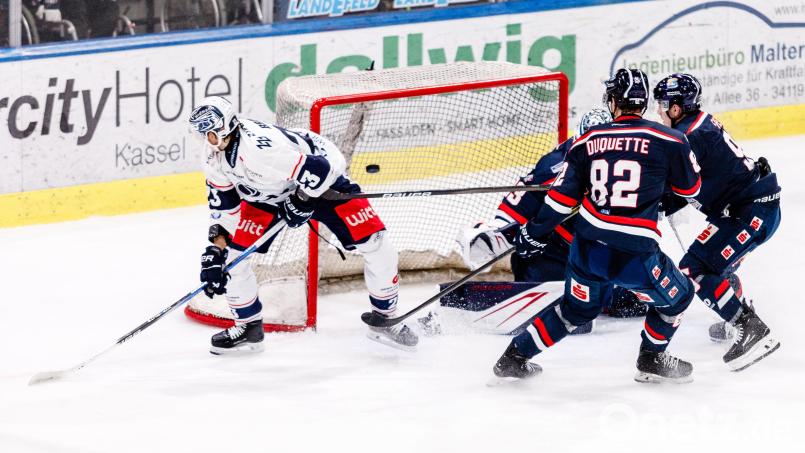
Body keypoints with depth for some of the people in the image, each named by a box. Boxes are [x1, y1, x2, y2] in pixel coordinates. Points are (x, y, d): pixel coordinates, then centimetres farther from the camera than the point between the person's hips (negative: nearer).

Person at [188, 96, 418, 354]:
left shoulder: (260, 146, -40)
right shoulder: (215, 160, -13)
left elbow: (317, 169, -37)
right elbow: (223, 207, 0)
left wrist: (301, 202, -23)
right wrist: (217, 247, -8)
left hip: (322, 178, -6)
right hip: (268, 195, 6)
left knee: (375, 244, -15)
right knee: (229, 254, -7)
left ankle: (384, 318, 6)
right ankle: (249, 327, 11)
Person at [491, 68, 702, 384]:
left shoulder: (588, 141, 4)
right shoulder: (669, 141, -3)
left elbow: (562, 196, 8)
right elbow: (690, 188, 11)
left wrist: (534, 233, 20)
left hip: (587, 248, 4)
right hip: (634, 254, -4)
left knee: (577, 308, 28)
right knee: (676, 296, 23)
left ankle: (515, 356, 29)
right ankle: (652, 359, 31)